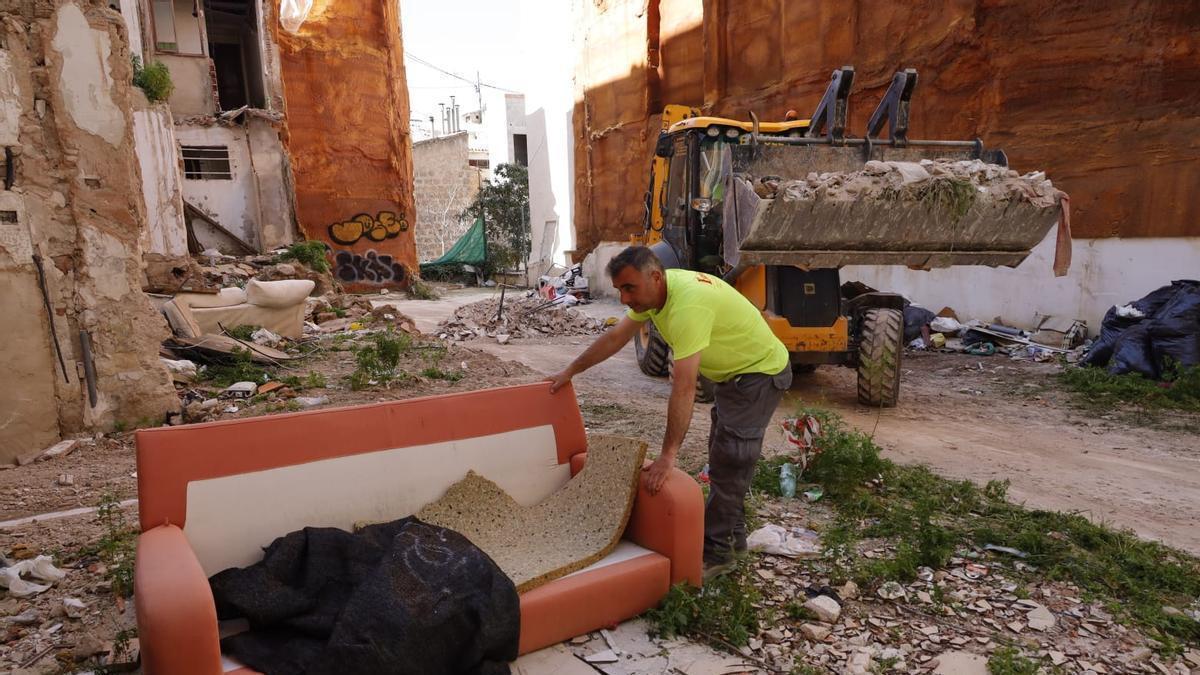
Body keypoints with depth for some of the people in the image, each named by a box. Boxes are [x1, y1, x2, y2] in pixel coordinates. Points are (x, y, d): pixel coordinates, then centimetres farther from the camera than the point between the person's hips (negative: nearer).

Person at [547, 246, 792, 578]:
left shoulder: (687, 304, -37)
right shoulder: (651, 291, -9)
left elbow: (684, 388, -40)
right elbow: (615, 337, 3)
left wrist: (668, 456, -37)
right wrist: (570, 372, 8)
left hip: (760, 372, -10)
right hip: (733, 372, 10)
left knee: (728, 461, -8)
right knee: (723, 455, 17)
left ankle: (716, 552, 5)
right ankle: (732, 535, 32)